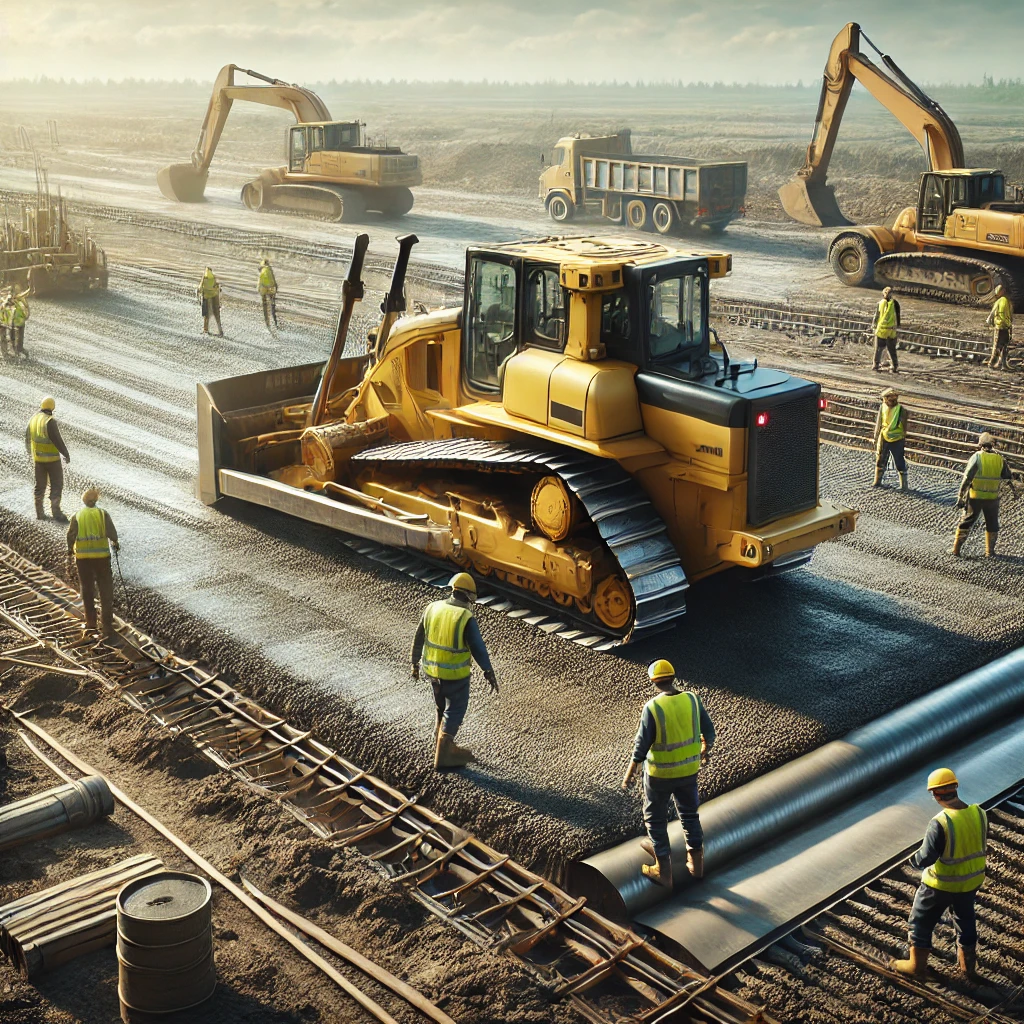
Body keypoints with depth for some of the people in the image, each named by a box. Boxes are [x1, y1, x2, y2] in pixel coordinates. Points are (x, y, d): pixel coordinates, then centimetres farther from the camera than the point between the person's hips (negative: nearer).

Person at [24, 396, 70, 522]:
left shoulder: (33, 419, 2)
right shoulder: (50, 421, -21)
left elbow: (28, 438, 13)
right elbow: (57, 440, -21)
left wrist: (30, 452, 28)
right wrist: (66, 454, -9)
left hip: (38, 458, 7)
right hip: (52, 458, -7)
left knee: (40, 485, 15)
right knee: (56, 485, 2)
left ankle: (39, 512, 19)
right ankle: (56, 512, 0)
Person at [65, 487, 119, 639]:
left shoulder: (76, 516, 3)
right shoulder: (103, 514, -1)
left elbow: (71, 536, -6)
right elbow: (112, 533, -11)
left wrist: (70, 557, -1)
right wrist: (115, 543, 10)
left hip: (82, 557, 2)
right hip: (101, 556, -2)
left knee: (87, 591, 17)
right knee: (105, 592, 5)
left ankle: (90, 624, 21)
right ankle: (107, 626, 1)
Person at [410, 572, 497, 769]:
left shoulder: (432, 608, -4)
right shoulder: (466, 618, -20)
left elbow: (418, 639, 6)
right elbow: (478, 648, -21)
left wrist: (415, 663, 18)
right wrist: (489, 673, -16)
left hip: (432, 670, 5)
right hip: (455, 674, -5)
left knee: (442, 707, 24)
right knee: (454, 711, 9)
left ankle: (441, 743, 38)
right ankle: (443, 754, 8)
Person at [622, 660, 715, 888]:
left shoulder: (653, 707, -23)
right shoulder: (691, 699, -10)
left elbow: (641, 745, -18)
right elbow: (708, 731, 2)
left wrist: (630, 774, -6)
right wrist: (706, 748, 23)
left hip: (660, 773, -4)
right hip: (688, 769, 4)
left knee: (655, 818, 15)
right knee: (689, 814, 24)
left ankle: (664, 870, 22)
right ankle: (696, 862, 35)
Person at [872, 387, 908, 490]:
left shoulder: (901, 410, -11)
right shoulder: (882, 408, -3)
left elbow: (904, 426, -5)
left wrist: (904, 439, -5)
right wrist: (876, 438, 9)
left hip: (896, 440, -3)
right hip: (883, 439, 3)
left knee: (899, 462, 2)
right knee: (880, 460, 14)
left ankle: (903, 484, 11)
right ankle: (877, 481, 28)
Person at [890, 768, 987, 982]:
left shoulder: (941, 822, -31)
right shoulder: (979, 814, -12)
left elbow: (926, 858, -27)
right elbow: (980, 845, 3)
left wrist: (913, 859, -6)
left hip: (941, 884, -5)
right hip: (971, 881, 5)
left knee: (921, 922, 17)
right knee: (965, 922, 26)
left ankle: (917, 964, 31)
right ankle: (969, 966, 40)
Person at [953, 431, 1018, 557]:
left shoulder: (977, 457, -11)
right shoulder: (999, 459, -1)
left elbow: (967, 478, -14)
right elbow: (1009, 478, 7)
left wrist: (961, 497, -10)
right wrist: (1014, 491, 24)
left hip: (975, 497, -2)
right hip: (993, 498, 2)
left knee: (966, 522, 9)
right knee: (992, 525, 17)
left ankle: (956, 549, 11)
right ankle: (990, 552, 21)